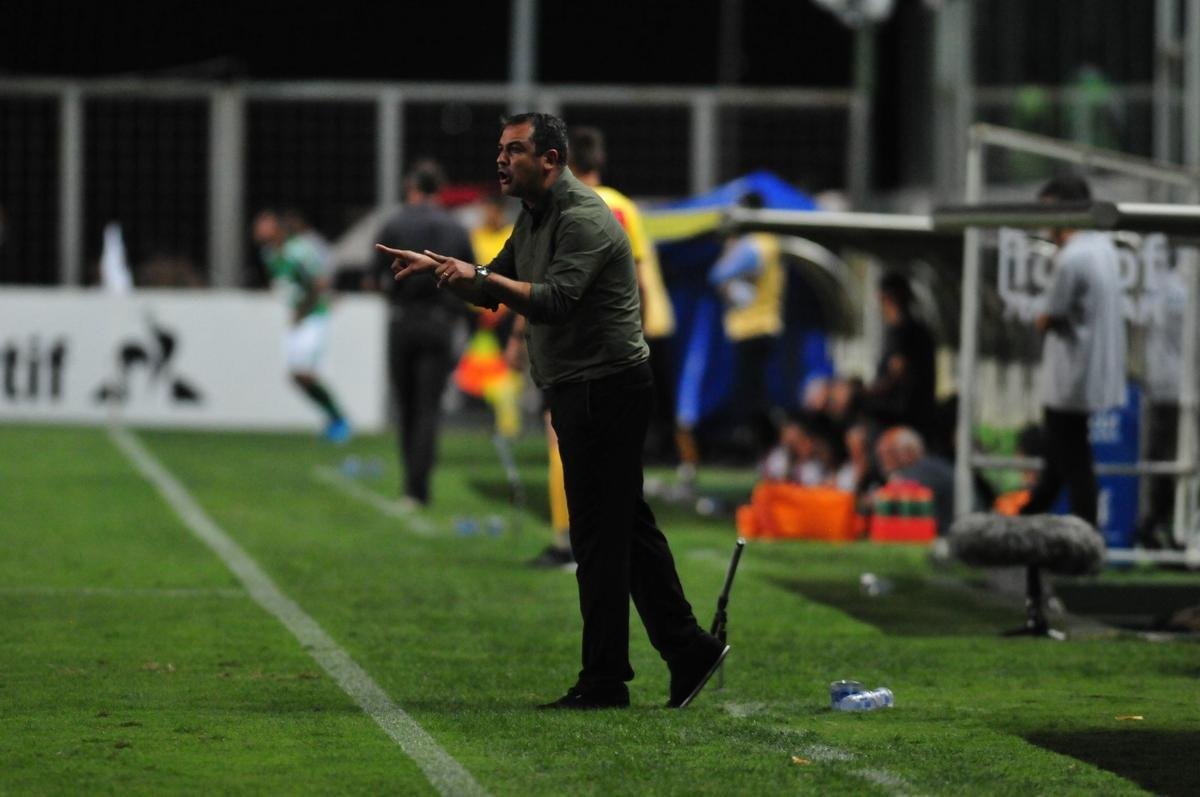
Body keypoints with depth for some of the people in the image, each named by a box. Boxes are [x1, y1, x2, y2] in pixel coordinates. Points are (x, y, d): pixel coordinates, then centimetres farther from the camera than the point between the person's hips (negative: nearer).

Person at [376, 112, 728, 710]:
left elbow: (555, 299, -29)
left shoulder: (582, 219, -17)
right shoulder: (534, 217, 16)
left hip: (606, 388, -10)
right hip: (578, 393, 10)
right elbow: (493, 291, 24)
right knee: (627, 528, 12)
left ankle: (604, 681, -4)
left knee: (599, 535, -7)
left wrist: (481, 275, -34)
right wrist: (438, 267, 10)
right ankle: (689, 650, 17)